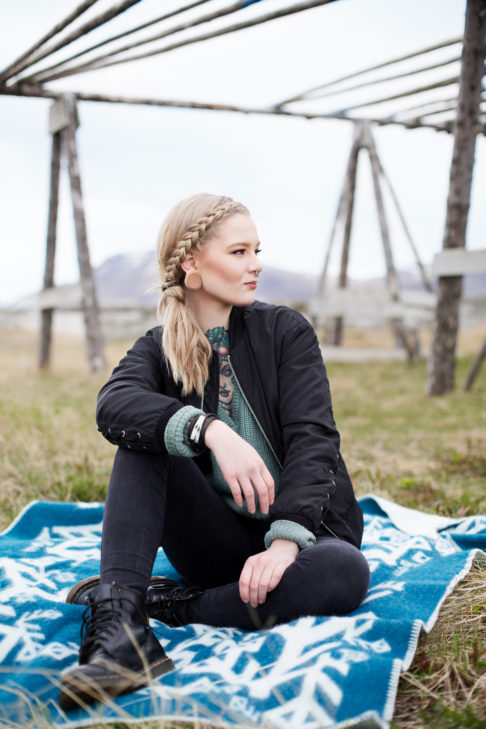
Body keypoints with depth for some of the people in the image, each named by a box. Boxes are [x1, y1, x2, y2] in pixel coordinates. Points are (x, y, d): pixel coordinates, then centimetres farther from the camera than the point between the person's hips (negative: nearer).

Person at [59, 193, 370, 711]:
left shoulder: (286, 331, -1)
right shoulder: (158, 349, 1)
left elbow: (313, 437, -12)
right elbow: (113, 405, -22)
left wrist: (286, 541, -28)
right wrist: (211, 429, -40)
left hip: (301, 530, 0)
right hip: (216, 540, 1)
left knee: (345, 570, -34)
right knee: (145, 437, -21)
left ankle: (157, 602, -23)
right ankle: (120, 624, -35)